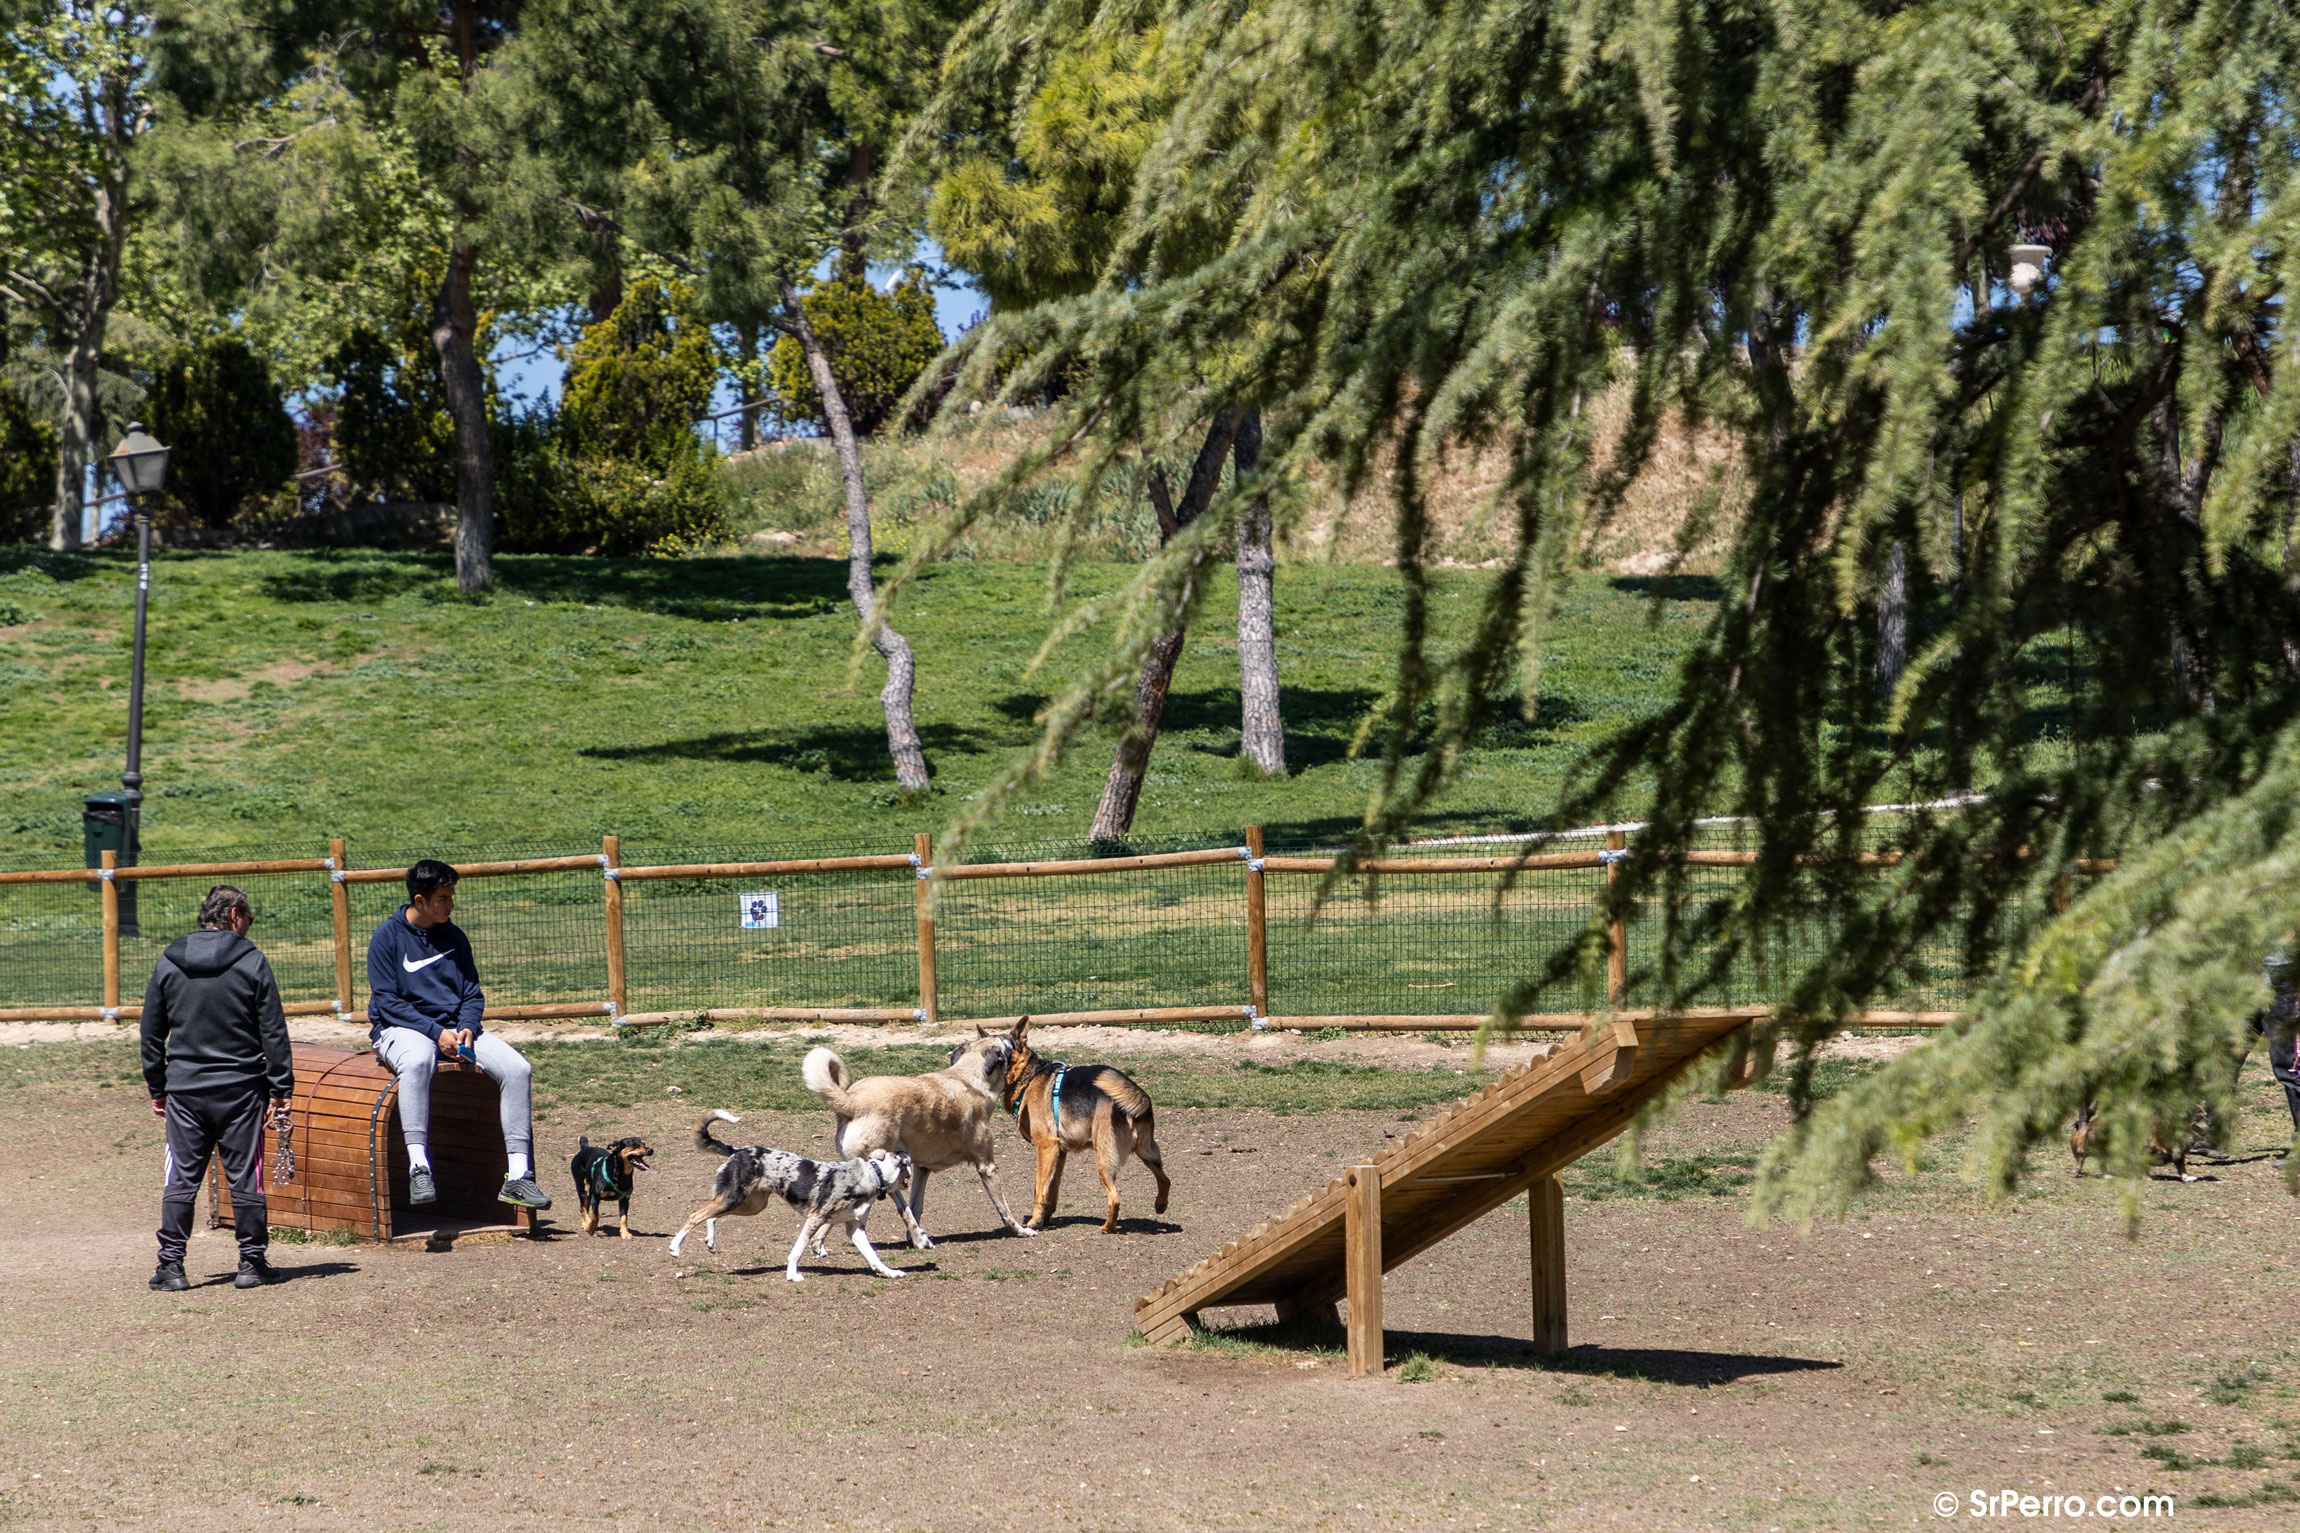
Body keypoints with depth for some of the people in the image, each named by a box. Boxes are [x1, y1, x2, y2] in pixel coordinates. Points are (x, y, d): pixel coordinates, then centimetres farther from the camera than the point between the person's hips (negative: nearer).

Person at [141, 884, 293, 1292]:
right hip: (241, 1089, -2)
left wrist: (157, 1087, 18)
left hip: (184, 1089, 2)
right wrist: (281, 1088, 1)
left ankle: (171, 1265, 3)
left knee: (181, 1179, 5)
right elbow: (273, 1032, -4)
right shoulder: (252, 962, -4)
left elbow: (151, 1032, 10)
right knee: (245, 1177, 4)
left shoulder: (168, 963, 5)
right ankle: (253, 1261, 8)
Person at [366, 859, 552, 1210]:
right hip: (401, 1028, -5)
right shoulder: (387, 937, -4)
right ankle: (418, 1167, -48)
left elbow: (472, 993, 13)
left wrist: (466, 1028, -9)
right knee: (417, 1060, -43)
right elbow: (386, 1000, -9)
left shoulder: (455, 937, 11)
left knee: (517, 1068, -18)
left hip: (453, 1026, 5)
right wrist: (435, 1032, -20)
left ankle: (518, 1175, -19)